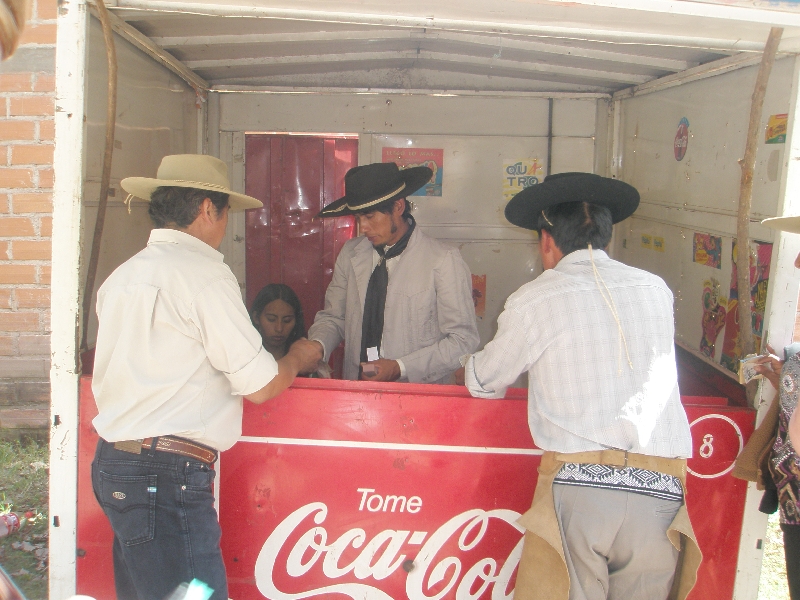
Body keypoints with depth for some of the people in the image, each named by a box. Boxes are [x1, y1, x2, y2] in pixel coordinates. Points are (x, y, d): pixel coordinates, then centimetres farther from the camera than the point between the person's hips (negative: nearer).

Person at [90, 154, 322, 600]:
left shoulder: (122, 275, 14)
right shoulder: (203, 271, -11)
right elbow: (260, 386, -11)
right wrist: (298, 358, 10)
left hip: (114, 462, 9)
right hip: (168, 474, -9)